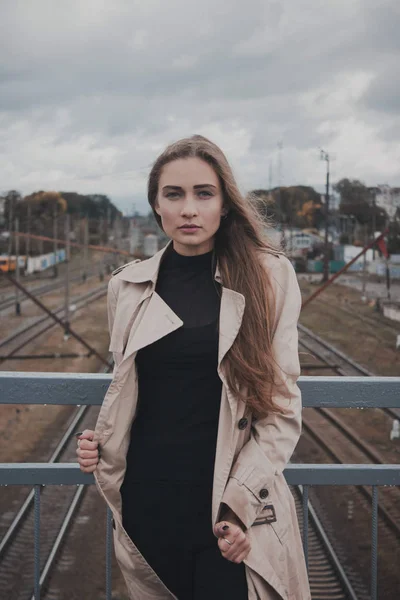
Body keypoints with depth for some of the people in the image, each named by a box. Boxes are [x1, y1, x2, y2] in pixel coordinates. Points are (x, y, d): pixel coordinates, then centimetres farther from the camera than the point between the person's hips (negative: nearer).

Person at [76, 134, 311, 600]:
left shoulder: (268, 277, -4)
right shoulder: (127, 285, 4)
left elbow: (283, 404, -4)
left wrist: (241, 498, -13)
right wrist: (101, 443, -2)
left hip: (232, 508, -2)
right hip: (149, 499, 3)